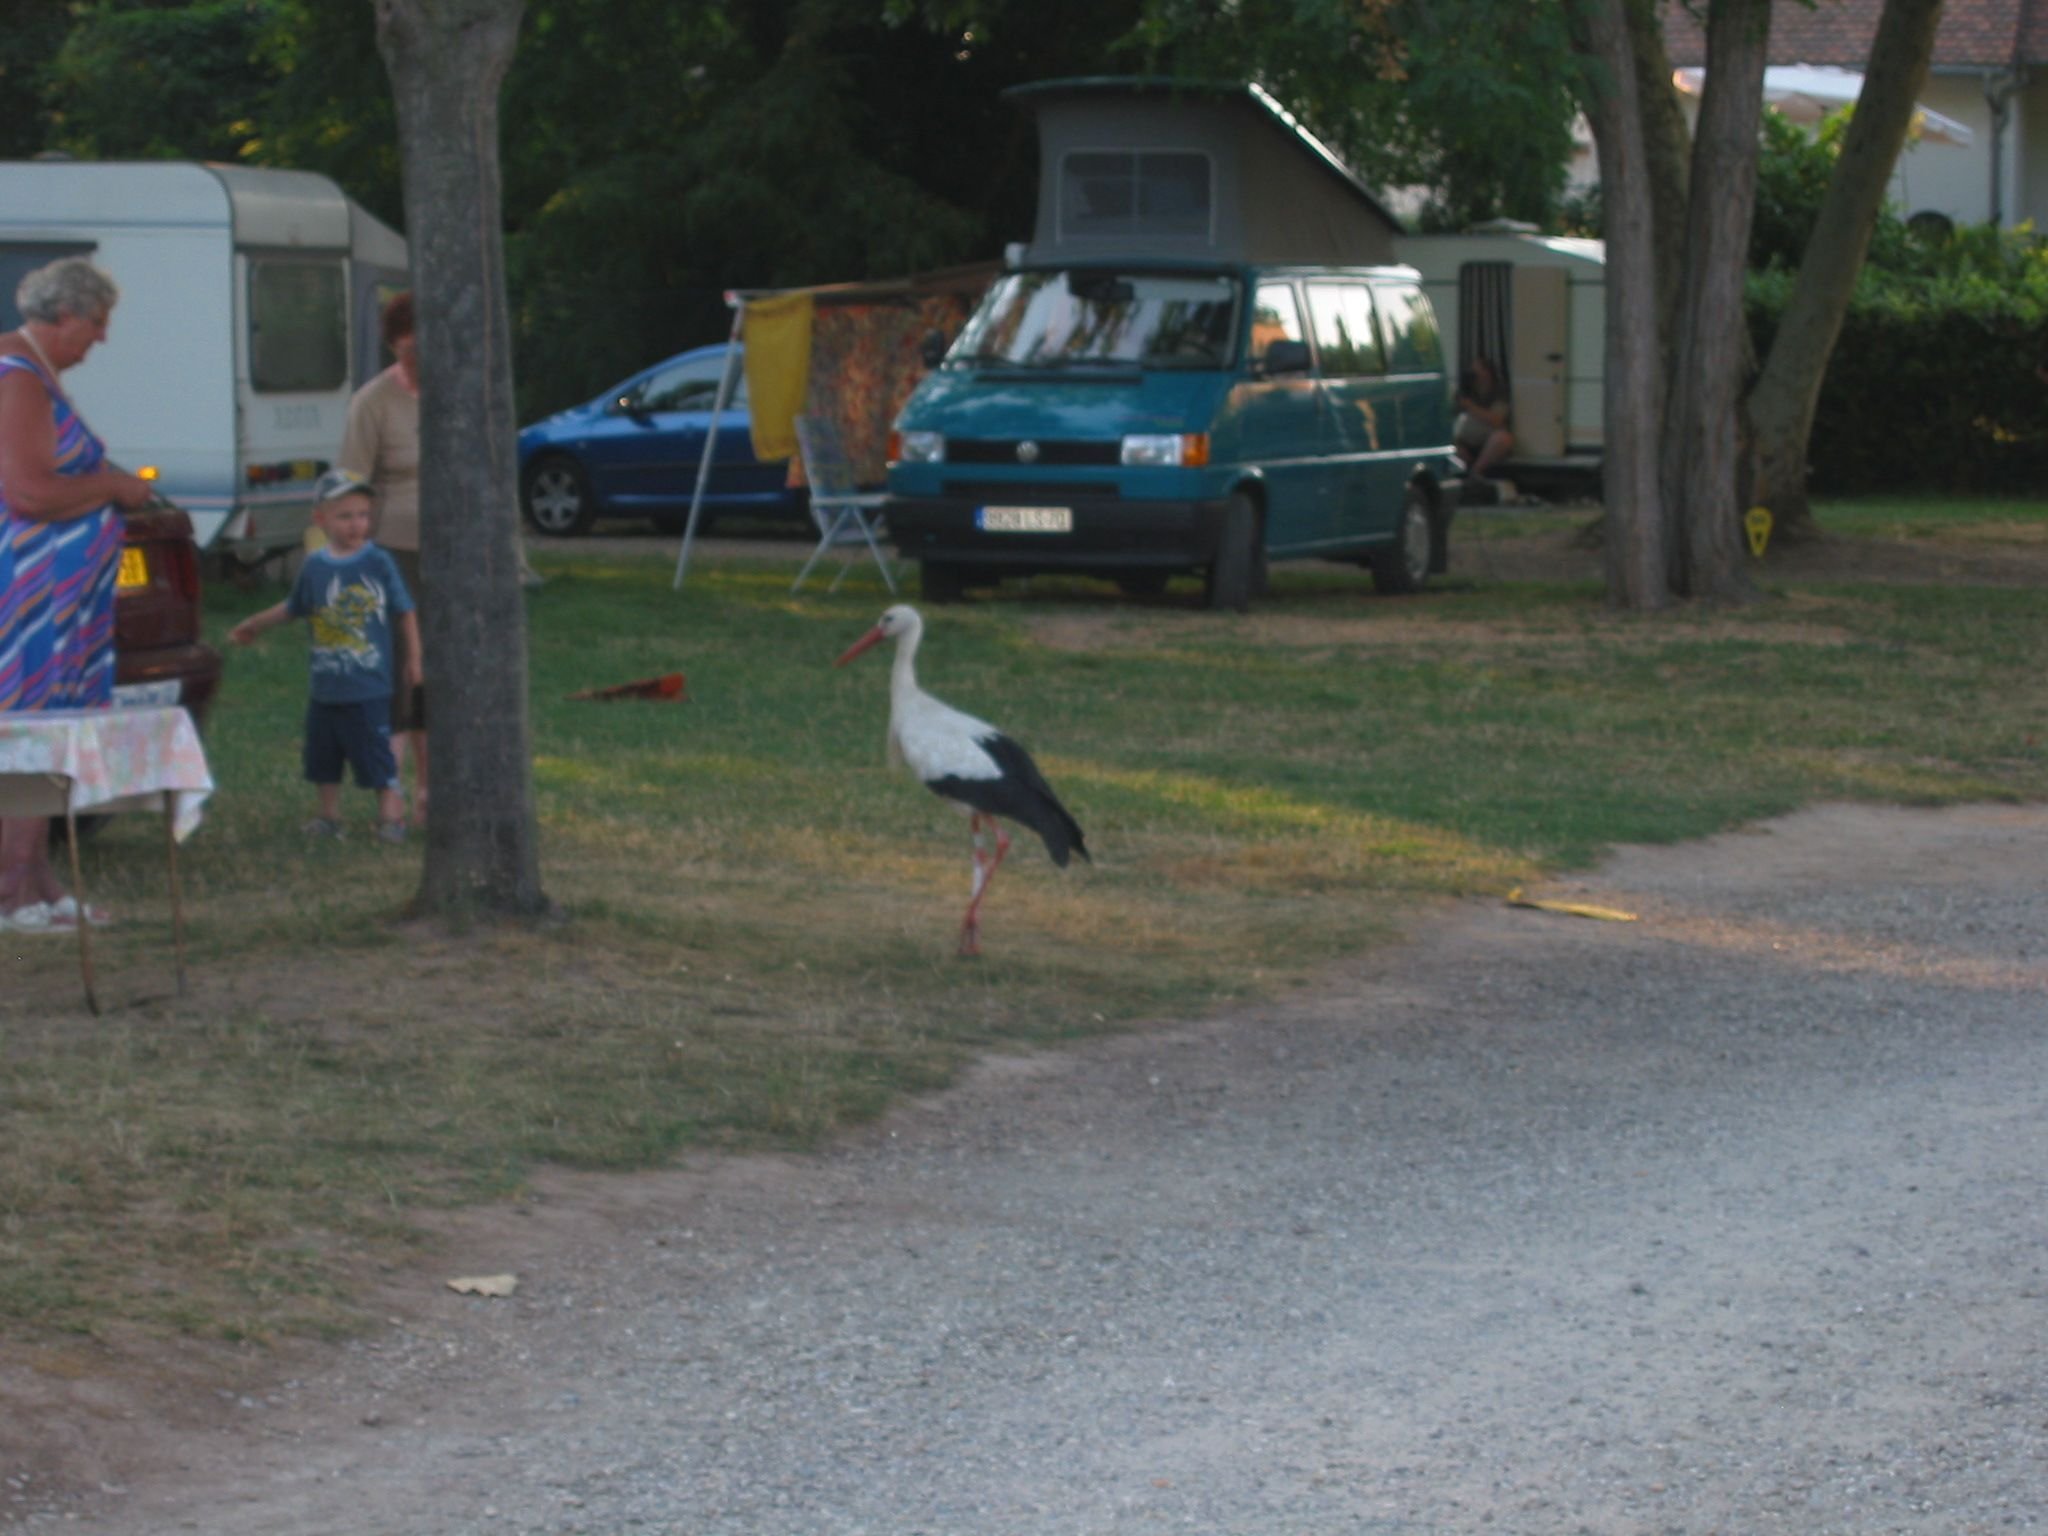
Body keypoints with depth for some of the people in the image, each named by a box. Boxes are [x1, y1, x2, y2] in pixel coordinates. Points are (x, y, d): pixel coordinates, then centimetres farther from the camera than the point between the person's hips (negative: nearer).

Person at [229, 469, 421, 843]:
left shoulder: (379, 563, -7)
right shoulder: (314, 567, 2)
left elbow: (405, 612, 2)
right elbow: (294, 608, 19)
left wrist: (413, 657, 3)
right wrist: (255, 625, 28)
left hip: (368, 689, -4)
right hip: (325, 689, 4)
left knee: (376, 756, -3)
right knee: (323, 757, 13)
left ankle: (390, 816, 7)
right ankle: (329, 816, 25)